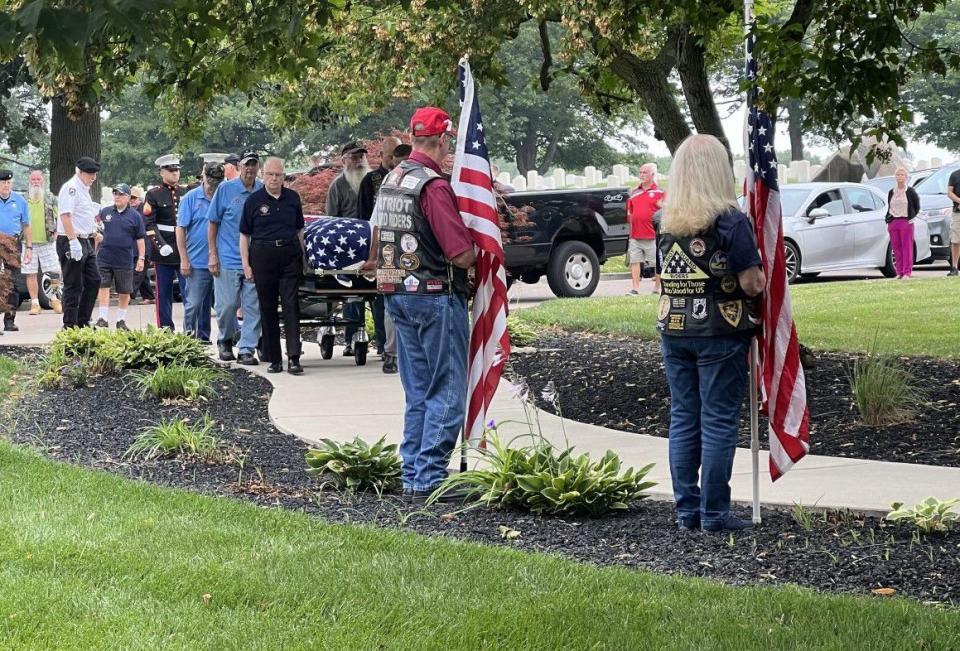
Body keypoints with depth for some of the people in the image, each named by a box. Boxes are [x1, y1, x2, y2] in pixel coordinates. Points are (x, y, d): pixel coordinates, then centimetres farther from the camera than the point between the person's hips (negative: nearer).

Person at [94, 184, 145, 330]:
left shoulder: (134, 216, 1)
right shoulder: (105, 212, 6)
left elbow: (140, 239, 2)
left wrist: (141, 258, -2)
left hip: (125, 260, -1)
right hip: (105, 258, 1)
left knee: (124, 291, 6)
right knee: (103, 287, -4)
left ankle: (121, 321, 17)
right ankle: (103, 319, -1)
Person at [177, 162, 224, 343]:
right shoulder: (191, 198, -1)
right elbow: (181, 229, 0)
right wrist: (184, 260, -6)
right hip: (197, 262, -3)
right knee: (193, 304, -3)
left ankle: (203, 336, 19)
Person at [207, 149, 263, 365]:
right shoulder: (226, 189, 0)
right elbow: (213, 223, 3)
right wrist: (213, 255, -3)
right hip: (228, 258, -2)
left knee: (253, 307, 0)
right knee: (226, 305, 1)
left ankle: (247, 350, 5)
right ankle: (225, 340, 26)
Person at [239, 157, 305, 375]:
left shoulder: (293, 198, 10)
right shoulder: (253, 200, 3)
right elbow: (244, 235, 4)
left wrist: (302, 256, 12)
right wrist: (246, 264, -2)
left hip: (290, 255, 1)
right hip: (263, 256, -1)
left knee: (291, 305, -8)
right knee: (267, 308, 3)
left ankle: (294, 357, -12)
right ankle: (274, 359, 10)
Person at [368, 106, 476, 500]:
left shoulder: (390, 181, 11)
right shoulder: (434, 186, -17)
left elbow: (378, 238, 22)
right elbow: (463, 255, -19)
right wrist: (479, 251, 0)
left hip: (398, 296, 9)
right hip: (436, 296, -9)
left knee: (418, 392, 15)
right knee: (448, 393, -4)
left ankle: (413, 475, 16)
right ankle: (429, 478, -7)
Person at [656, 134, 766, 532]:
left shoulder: (666, 221, 4)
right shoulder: (730, 220, -11)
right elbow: (751, 283, -14)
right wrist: (757, 279, 7)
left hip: (674, 330, 5)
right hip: (720, 332, -5)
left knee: (683, 419, 10)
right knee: (718, 421, 1)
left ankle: (687, 510, 14)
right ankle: (713, 514, 3)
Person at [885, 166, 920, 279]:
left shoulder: (910, 191, 0)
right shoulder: (891, 192, 12)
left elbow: (917, 206, 4)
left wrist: (911, 218, -3)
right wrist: (887, 221, 10)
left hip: (906, 222, -4)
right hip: (893, 222, 4)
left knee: (907, 247, -5)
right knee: (896, 248, 3)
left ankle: (907, 272, -4)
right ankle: (899, 272, 7)